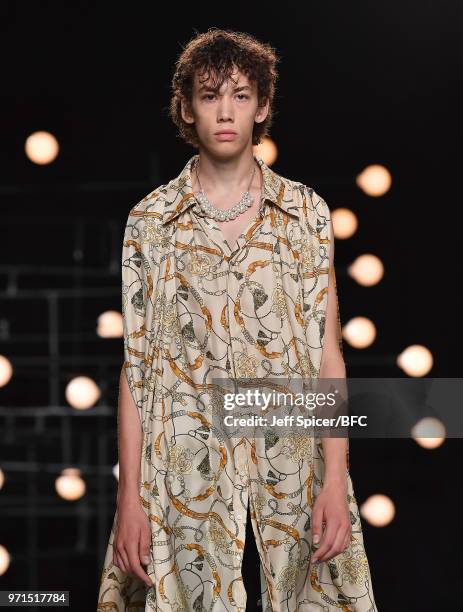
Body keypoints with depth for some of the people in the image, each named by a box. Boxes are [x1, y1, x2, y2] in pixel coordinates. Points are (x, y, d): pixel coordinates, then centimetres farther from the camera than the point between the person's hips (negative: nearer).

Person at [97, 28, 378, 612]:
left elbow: (327, 352, 3)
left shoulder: (307, 213, 4)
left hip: (291, 481, 1)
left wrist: (336, 480, -6)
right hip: (187, 485, 0)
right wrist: (130, 497, -3)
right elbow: (135, 366, 3)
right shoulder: (149, 220, 3)